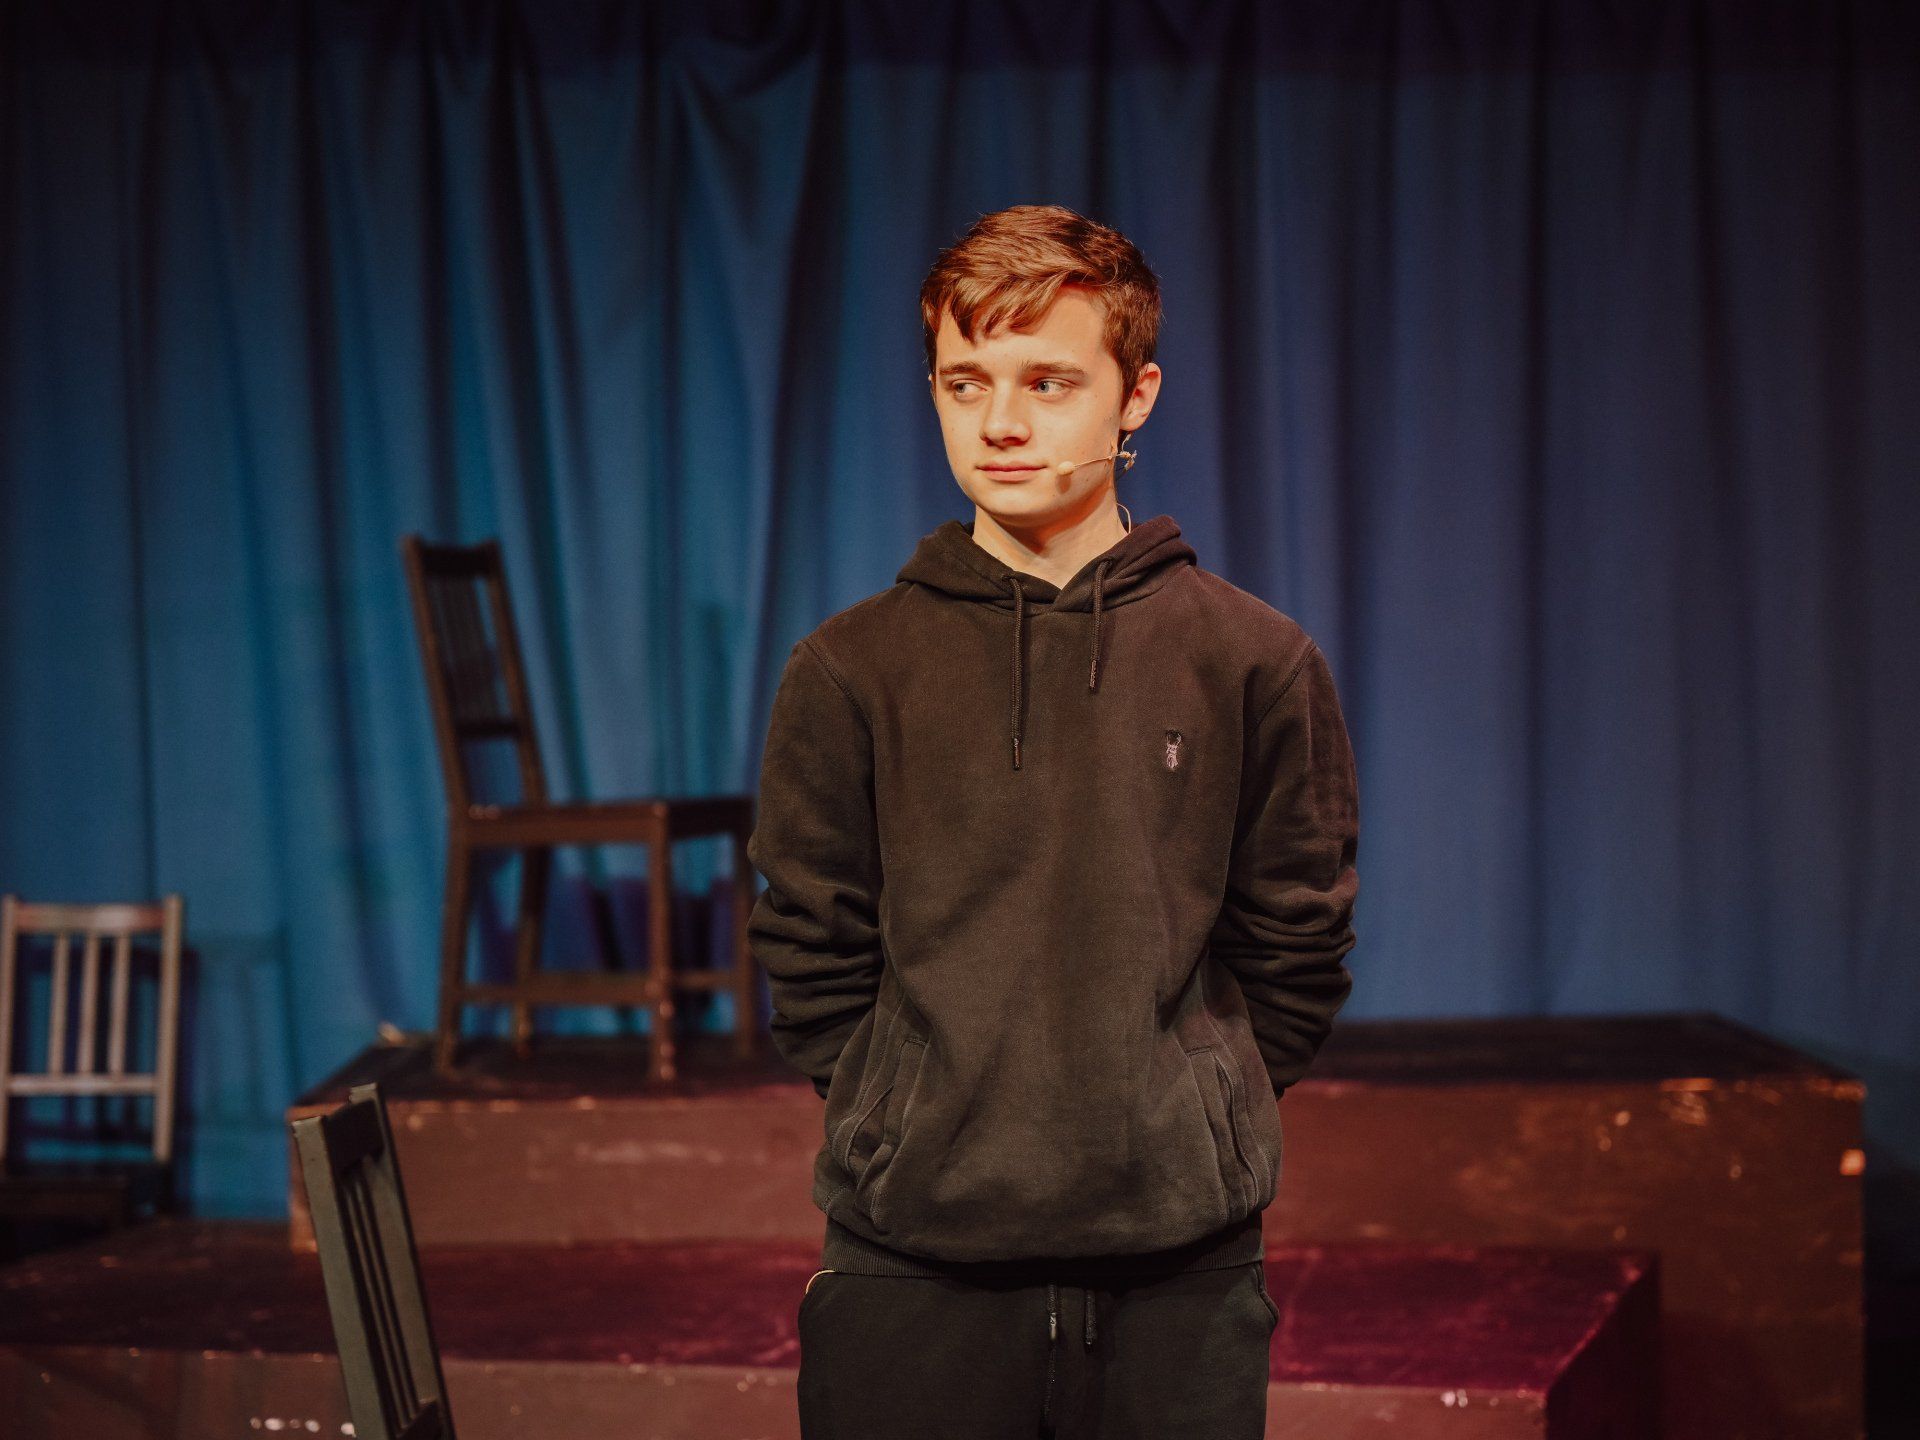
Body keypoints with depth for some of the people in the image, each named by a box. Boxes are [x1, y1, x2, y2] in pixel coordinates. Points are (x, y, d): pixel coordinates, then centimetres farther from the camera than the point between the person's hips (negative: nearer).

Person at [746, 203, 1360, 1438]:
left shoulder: (1255, 662, 2)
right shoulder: (849, 672, 2)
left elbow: (1298, 954, 9)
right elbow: (811, 961, 7)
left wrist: (1198, 1122, 5)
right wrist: (920, 1130, 2)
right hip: (910, 1267, 0)